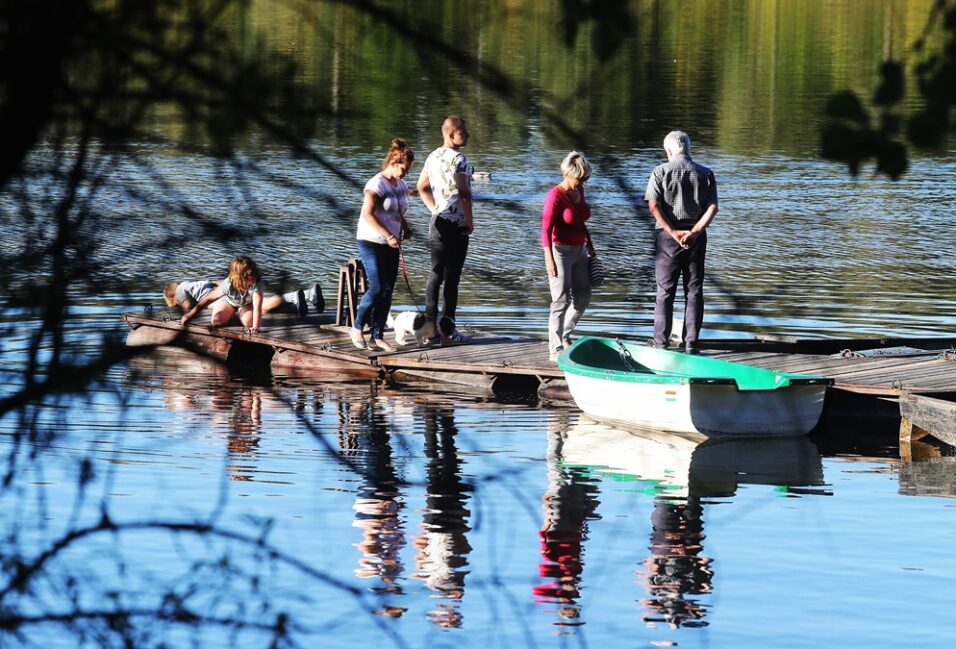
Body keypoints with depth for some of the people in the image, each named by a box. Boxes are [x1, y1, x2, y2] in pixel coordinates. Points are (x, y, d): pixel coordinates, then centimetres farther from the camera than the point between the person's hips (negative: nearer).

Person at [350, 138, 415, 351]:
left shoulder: (401, 186, 10)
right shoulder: (377, 184, -15)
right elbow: (368, 215, -22)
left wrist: (405, 227, 0)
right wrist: (388, 235, -30)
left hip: (390, 245, 8)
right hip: (371, 243, -8)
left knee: (387, 291, 3)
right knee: (377, 288, -12)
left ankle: (378, 336, 9)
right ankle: (357, 328, 5)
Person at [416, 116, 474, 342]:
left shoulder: (433, 157, 11)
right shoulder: (457, 158, -15)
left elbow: (422, 187, 20)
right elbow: (464, 193, -21)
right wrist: (470, 221, -12)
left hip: (437, 222, 8)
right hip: (456, 225, -8)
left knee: (435, 273, 13)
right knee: (452, 276, -4)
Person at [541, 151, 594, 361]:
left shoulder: (578, 191, 7)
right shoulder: (555, 196, -16)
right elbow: (546, 229, -20)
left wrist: (589, 245, 20)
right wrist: (549, 259, -25)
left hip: (579, 251, 8)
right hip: (560, 251, -8)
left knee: (583, 298, 12)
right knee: (562, 300, -7)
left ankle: (564, 334, 32)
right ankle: (556, 350, -3)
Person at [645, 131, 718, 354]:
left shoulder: (660, 172, -3)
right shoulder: (705, 174, 3)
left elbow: (653, 206, -12)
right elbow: (712, 208, -6)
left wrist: (673, 232, -13)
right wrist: (694, 232, -12)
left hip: (668, 235, -2)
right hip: (696, 237, 2)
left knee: (665, 291, 5)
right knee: (694, 290, 7)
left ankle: (660, 344, 5)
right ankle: (691, 344, 6)